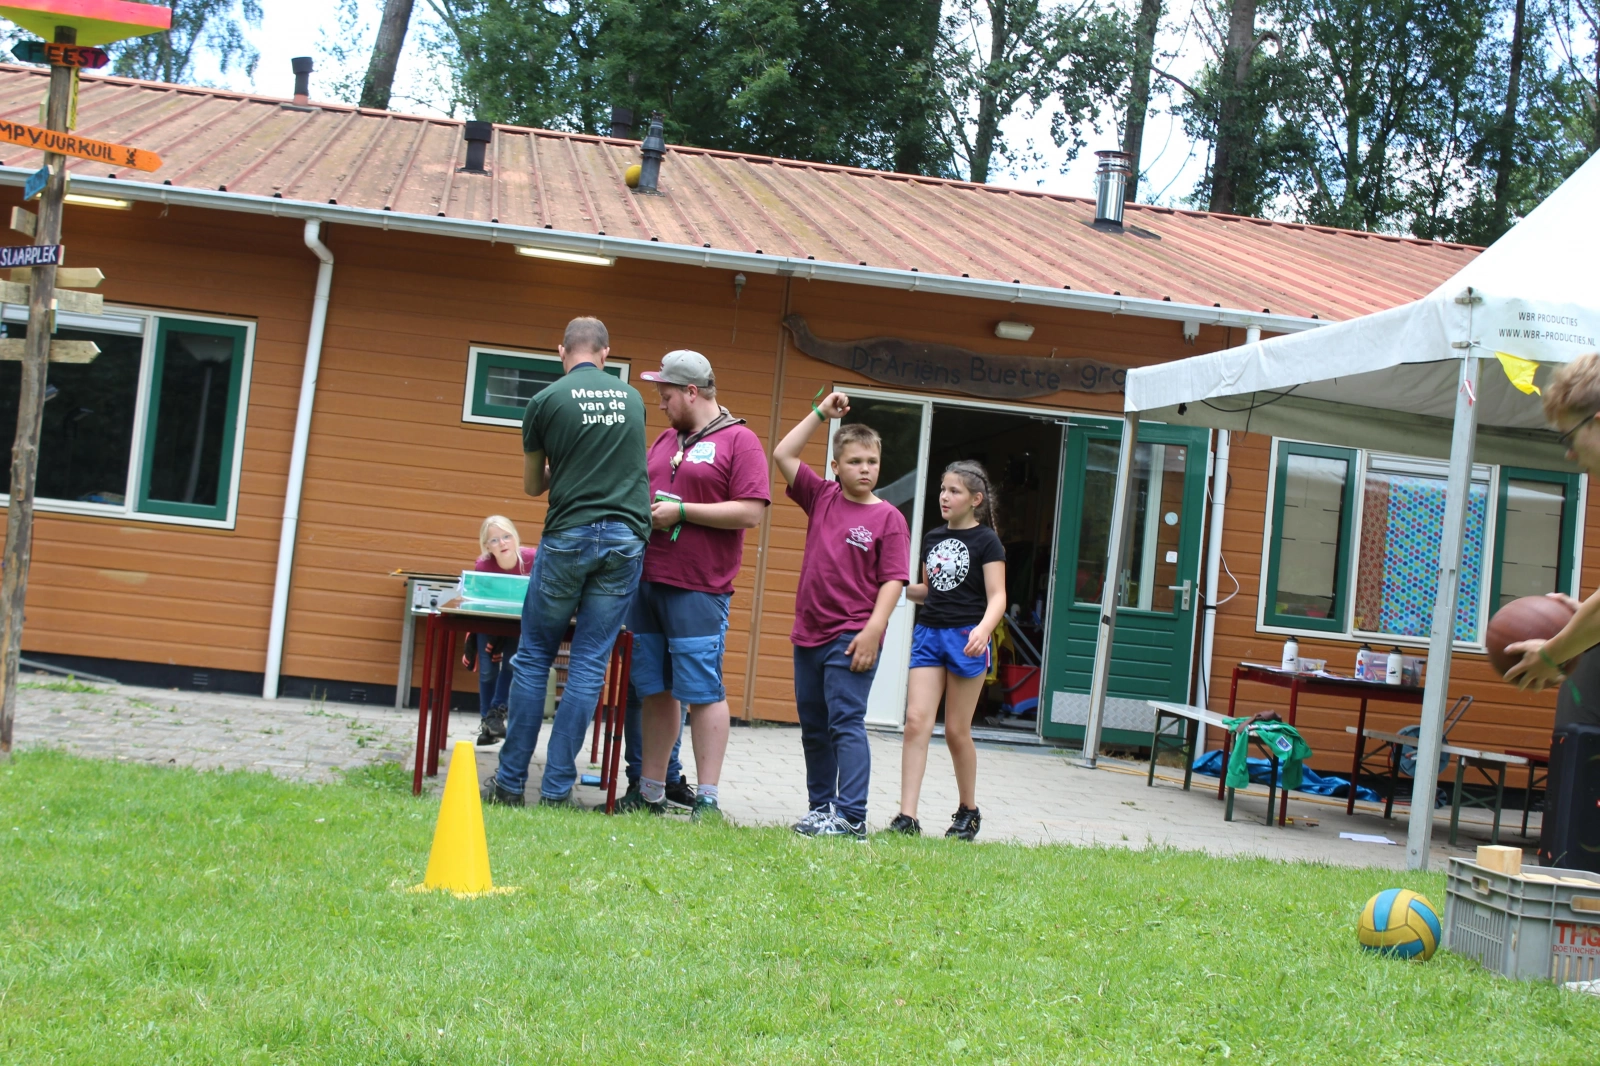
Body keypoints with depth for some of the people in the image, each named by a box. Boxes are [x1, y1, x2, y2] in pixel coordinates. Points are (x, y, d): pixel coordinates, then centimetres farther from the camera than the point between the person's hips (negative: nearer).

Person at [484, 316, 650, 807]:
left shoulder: (546, 401, 0)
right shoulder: (632, 398, 11)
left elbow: (532, 485, 12)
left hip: (568, 536, -3)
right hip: (625, 538, 3)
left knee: (533, 658, 7)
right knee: (589, 665, 2)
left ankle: (510, 783, 10)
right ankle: (557, 789, 3)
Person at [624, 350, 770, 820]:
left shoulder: (739, 441, -4)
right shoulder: (664, 440, 19)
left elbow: (751, 512, -13)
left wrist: (681, 511, -14)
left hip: (698, 589, -7)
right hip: (647, 582, 7)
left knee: (702, 691, -5)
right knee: (655, 689, 11)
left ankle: (707, 799, 0)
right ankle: (650, 791, 19)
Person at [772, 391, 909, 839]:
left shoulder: (888, 518, -5)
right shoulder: (821, 498, 8)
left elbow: (893, 580, -9)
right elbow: (783, 454, 7)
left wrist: (873, 630, -18)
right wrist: (821, 413, 5)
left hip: (851, 638, -6)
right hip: (809, 633, 6)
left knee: (846, 722, -11)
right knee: (813, 727, 12)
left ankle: (851, 817, -13)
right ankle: (821, 806, 23)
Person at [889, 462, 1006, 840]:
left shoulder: (986, 541, -4)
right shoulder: (932, 538, 13)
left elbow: (997, 596, -12)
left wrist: (984, 628, -31)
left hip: (966, 638, -5)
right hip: (928, 634, 5)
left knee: (956, 730, 3)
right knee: (916, 721, -7)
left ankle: (969, 811, 23)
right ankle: (907, 816, -9)